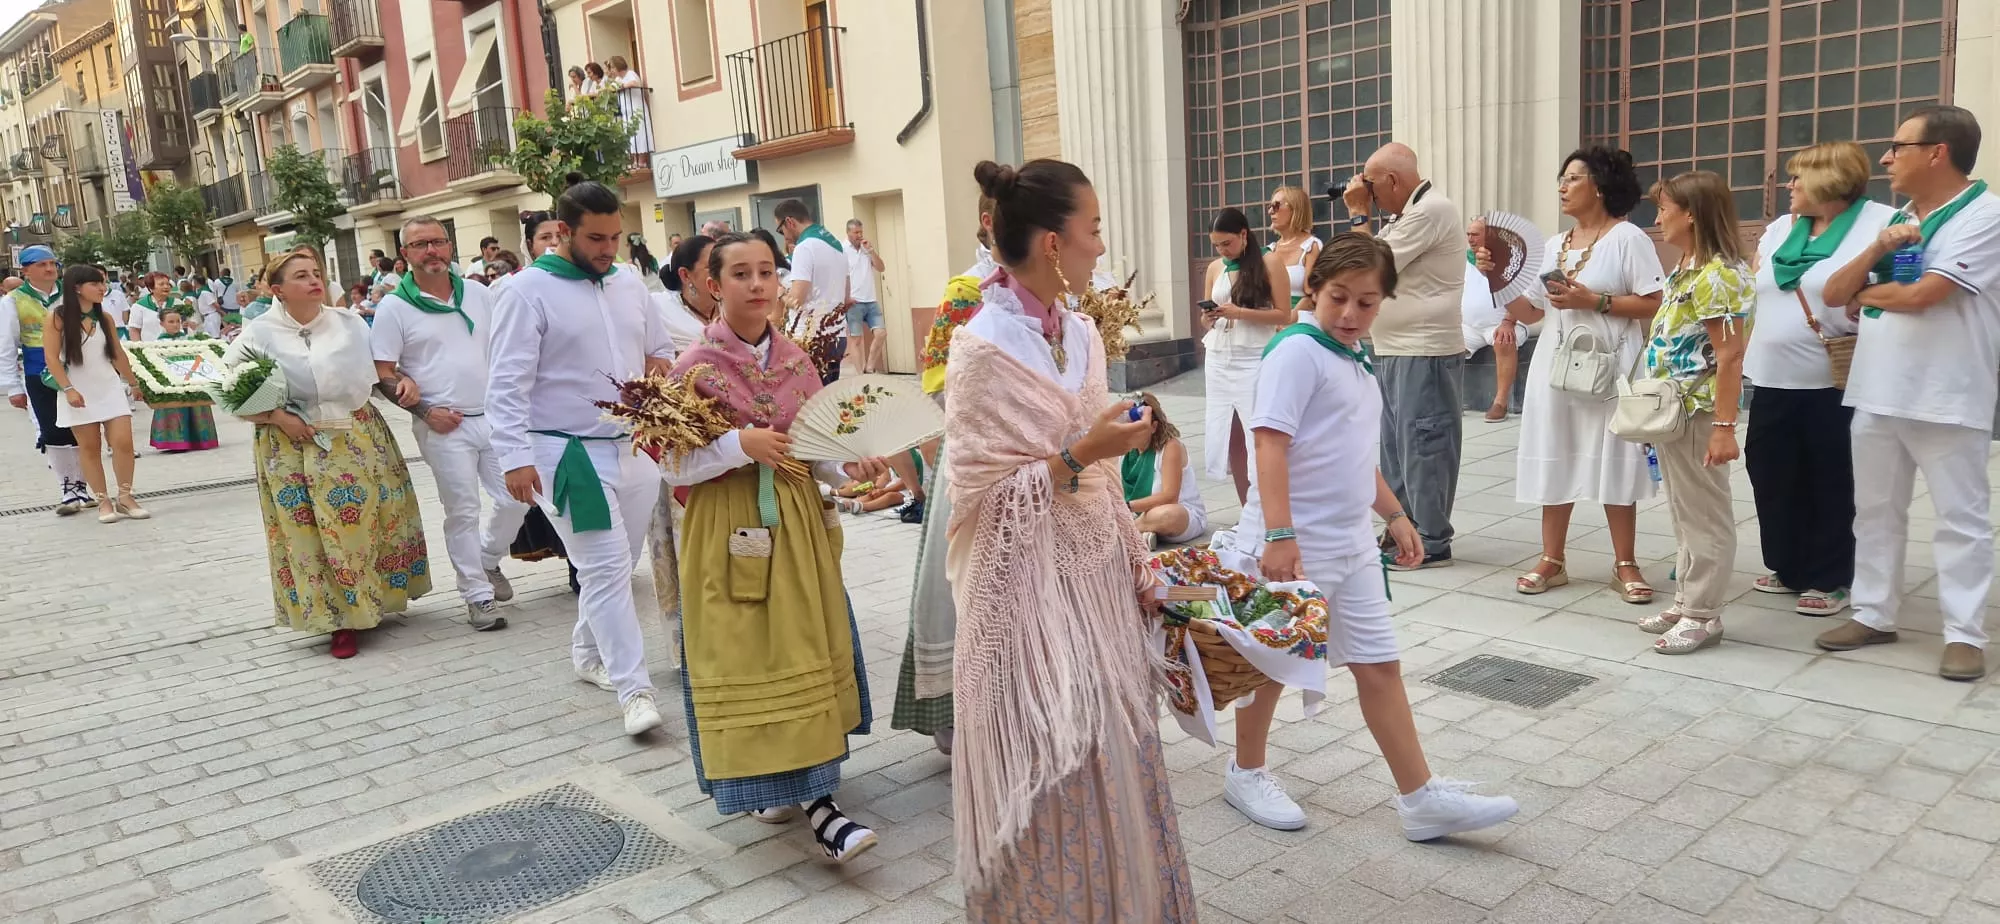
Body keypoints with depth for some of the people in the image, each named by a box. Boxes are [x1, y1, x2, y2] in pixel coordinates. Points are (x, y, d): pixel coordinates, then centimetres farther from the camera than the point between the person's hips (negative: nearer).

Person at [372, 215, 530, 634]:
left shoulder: (478, 294, 8)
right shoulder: (394, 308, -3)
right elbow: (384, 373, -4)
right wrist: (425, 411, -13)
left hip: (495, 416, 4)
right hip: (444, 426, -4)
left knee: (516, 498, 6)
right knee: (462, 512, 1)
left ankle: (487, 561, 33)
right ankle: (478, 595, 11)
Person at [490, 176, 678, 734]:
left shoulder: (629, 284, 11)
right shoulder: (528, 291, -7)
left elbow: (661, 347, 26)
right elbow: (508, 384, -12)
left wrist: (660, 364, 5)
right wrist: (515, 457, -20)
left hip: (637, 449, 6)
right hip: (570, 455, -6)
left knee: (613, 566, 13)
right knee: (606, 569, -9)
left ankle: (590, 654, 33)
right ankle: (634, 691, -6)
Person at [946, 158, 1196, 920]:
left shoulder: (1081, 334, 7)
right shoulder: (984, 348, -16)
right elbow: (980, 495, -17)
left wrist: (1138, 566, 12)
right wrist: (1079, 455, -22)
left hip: (1096, 572, 7)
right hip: (1034, 585, -7)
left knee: (1109, 756, 16)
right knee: (1051, 773, 4)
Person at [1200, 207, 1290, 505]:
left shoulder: (1269, 261, -2)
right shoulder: (1214, 268, 12)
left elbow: (1284, 314, -7)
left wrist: (1239, 313, -17)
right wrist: (1208, 318, -5)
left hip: (1255, 360, -5)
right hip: (1219, 361, 5)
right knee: (1229, 437, 4)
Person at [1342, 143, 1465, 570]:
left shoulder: (1430, 210, -14)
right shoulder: (1407, 213, 17)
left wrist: (1358, 213, -6)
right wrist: (1361, 215, 8)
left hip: (1424, 354, -10)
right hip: (1394, 352, 10)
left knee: (1423, 447, -5)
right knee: (1395, 448, 15)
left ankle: (1432, 544, 2)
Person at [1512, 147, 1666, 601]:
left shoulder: (1628, 238, -5)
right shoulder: (1553, 245, 13)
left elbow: (1654, 305, -12)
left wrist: (1592, 300, -17)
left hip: (1608, 365, -5)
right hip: (1556, 363, 6)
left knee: (1612, 460, -1)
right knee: (1555, 458, 6)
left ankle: (1625, 564, 10)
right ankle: (1552, 561, 13)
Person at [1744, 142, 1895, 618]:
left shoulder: (1880, 223, -7)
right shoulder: (1779, 229, 14)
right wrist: (1742, 355, 13)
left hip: (1835, 382, -6)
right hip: (1773, 379, 7)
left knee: (1830, 483, 3)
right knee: (1770, 473, 11)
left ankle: (1830, 579, 16)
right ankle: (1789, 567, 26)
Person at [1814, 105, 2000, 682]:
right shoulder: (1892, 221, 13)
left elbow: (1921, 294, -20)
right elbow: (1832, 294, 9)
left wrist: (1864, 295, -1)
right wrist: (1877, 250, -8)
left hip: (1946, 399, -7)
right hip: (1876, 393, 7)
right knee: (1876, 511, 13)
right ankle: (1873, 614, 23)